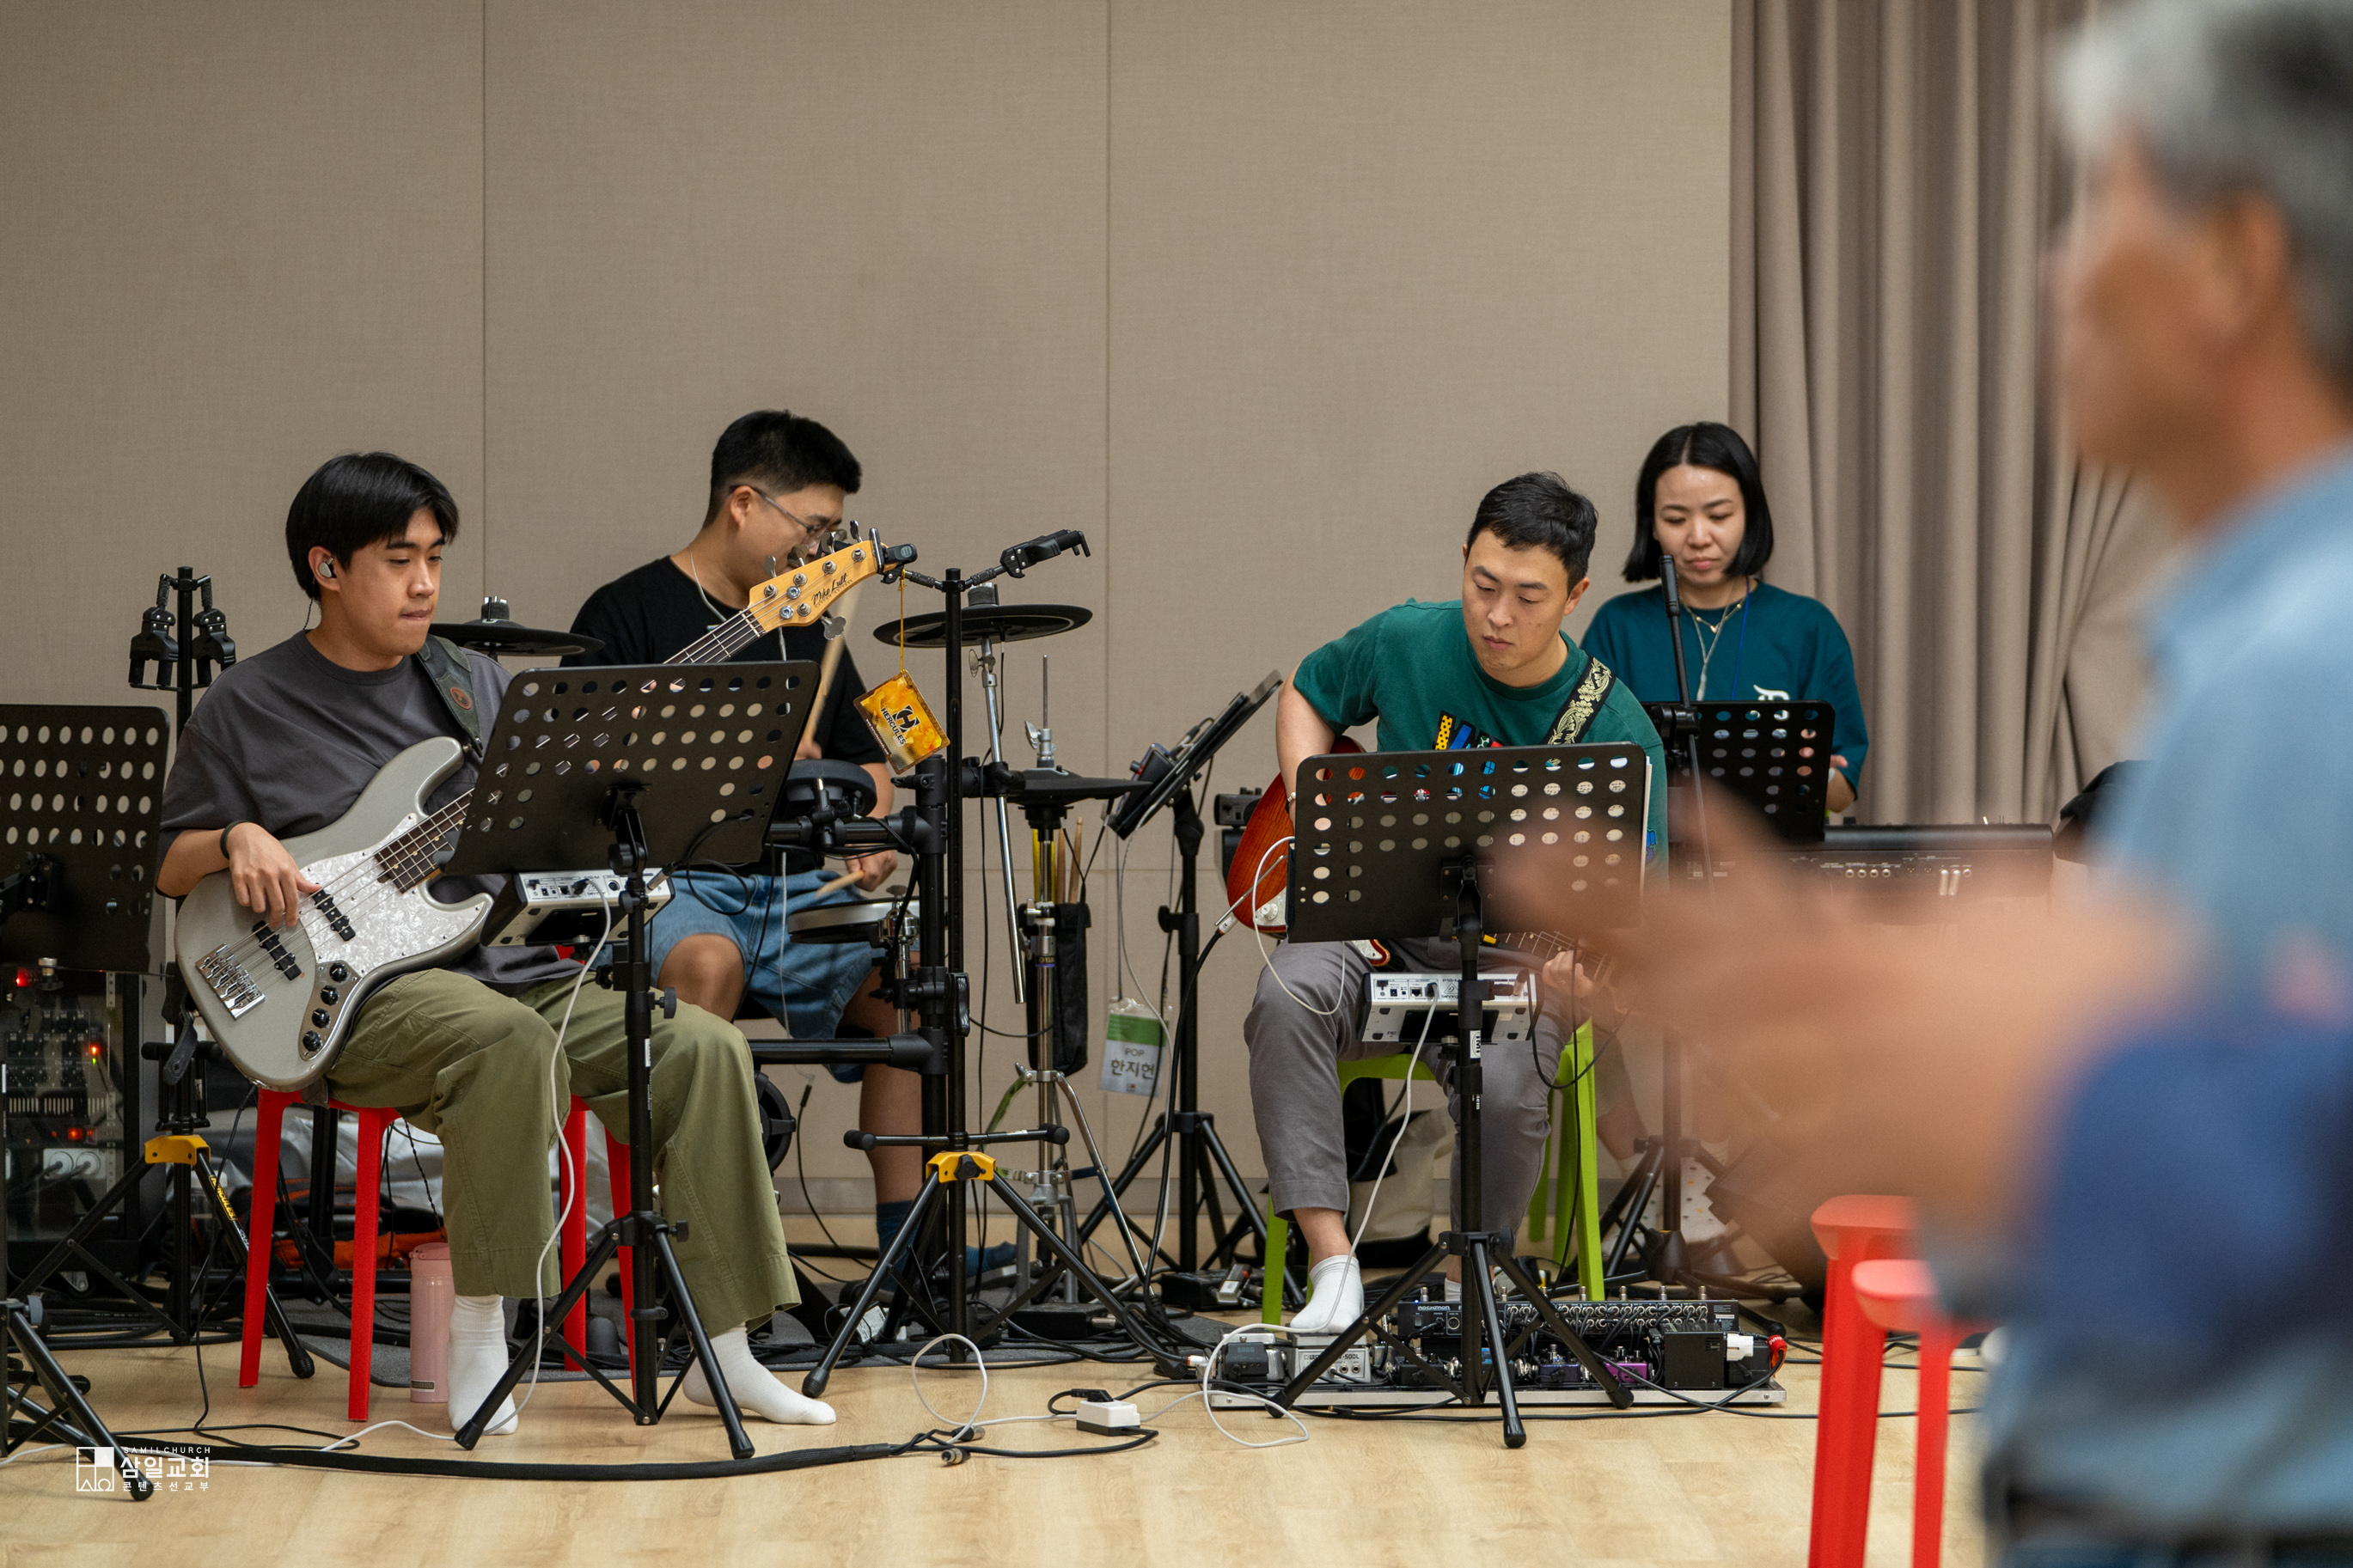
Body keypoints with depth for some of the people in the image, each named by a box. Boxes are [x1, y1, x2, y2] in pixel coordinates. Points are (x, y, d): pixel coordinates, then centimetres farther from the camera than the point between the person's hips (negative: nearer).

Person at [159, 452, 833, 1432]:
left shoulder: (474, 684, 16)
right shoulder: (245, 707, 4)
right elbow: (168, 864, 8)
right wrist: (240, 842, -13)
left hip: (505, 967, 5)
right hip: (358, 992, -5)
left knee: (702, 1049, -16)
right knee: (509, 1040, -38)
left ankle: (721, 1351, -9)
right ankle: (478, 1343, -28)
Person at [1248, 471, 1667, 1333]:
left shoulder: (1617, 733, -13)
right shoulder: (1405, 643, -4)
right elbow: (1304, 692, 18)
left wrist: (1584, 976, -36)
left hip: (1507, 955, -2)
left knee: (1505, 1084, -34)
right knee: (1289, 996, -33)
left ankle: (1462, 1289, -4)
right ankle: (1332, 1269, -30)